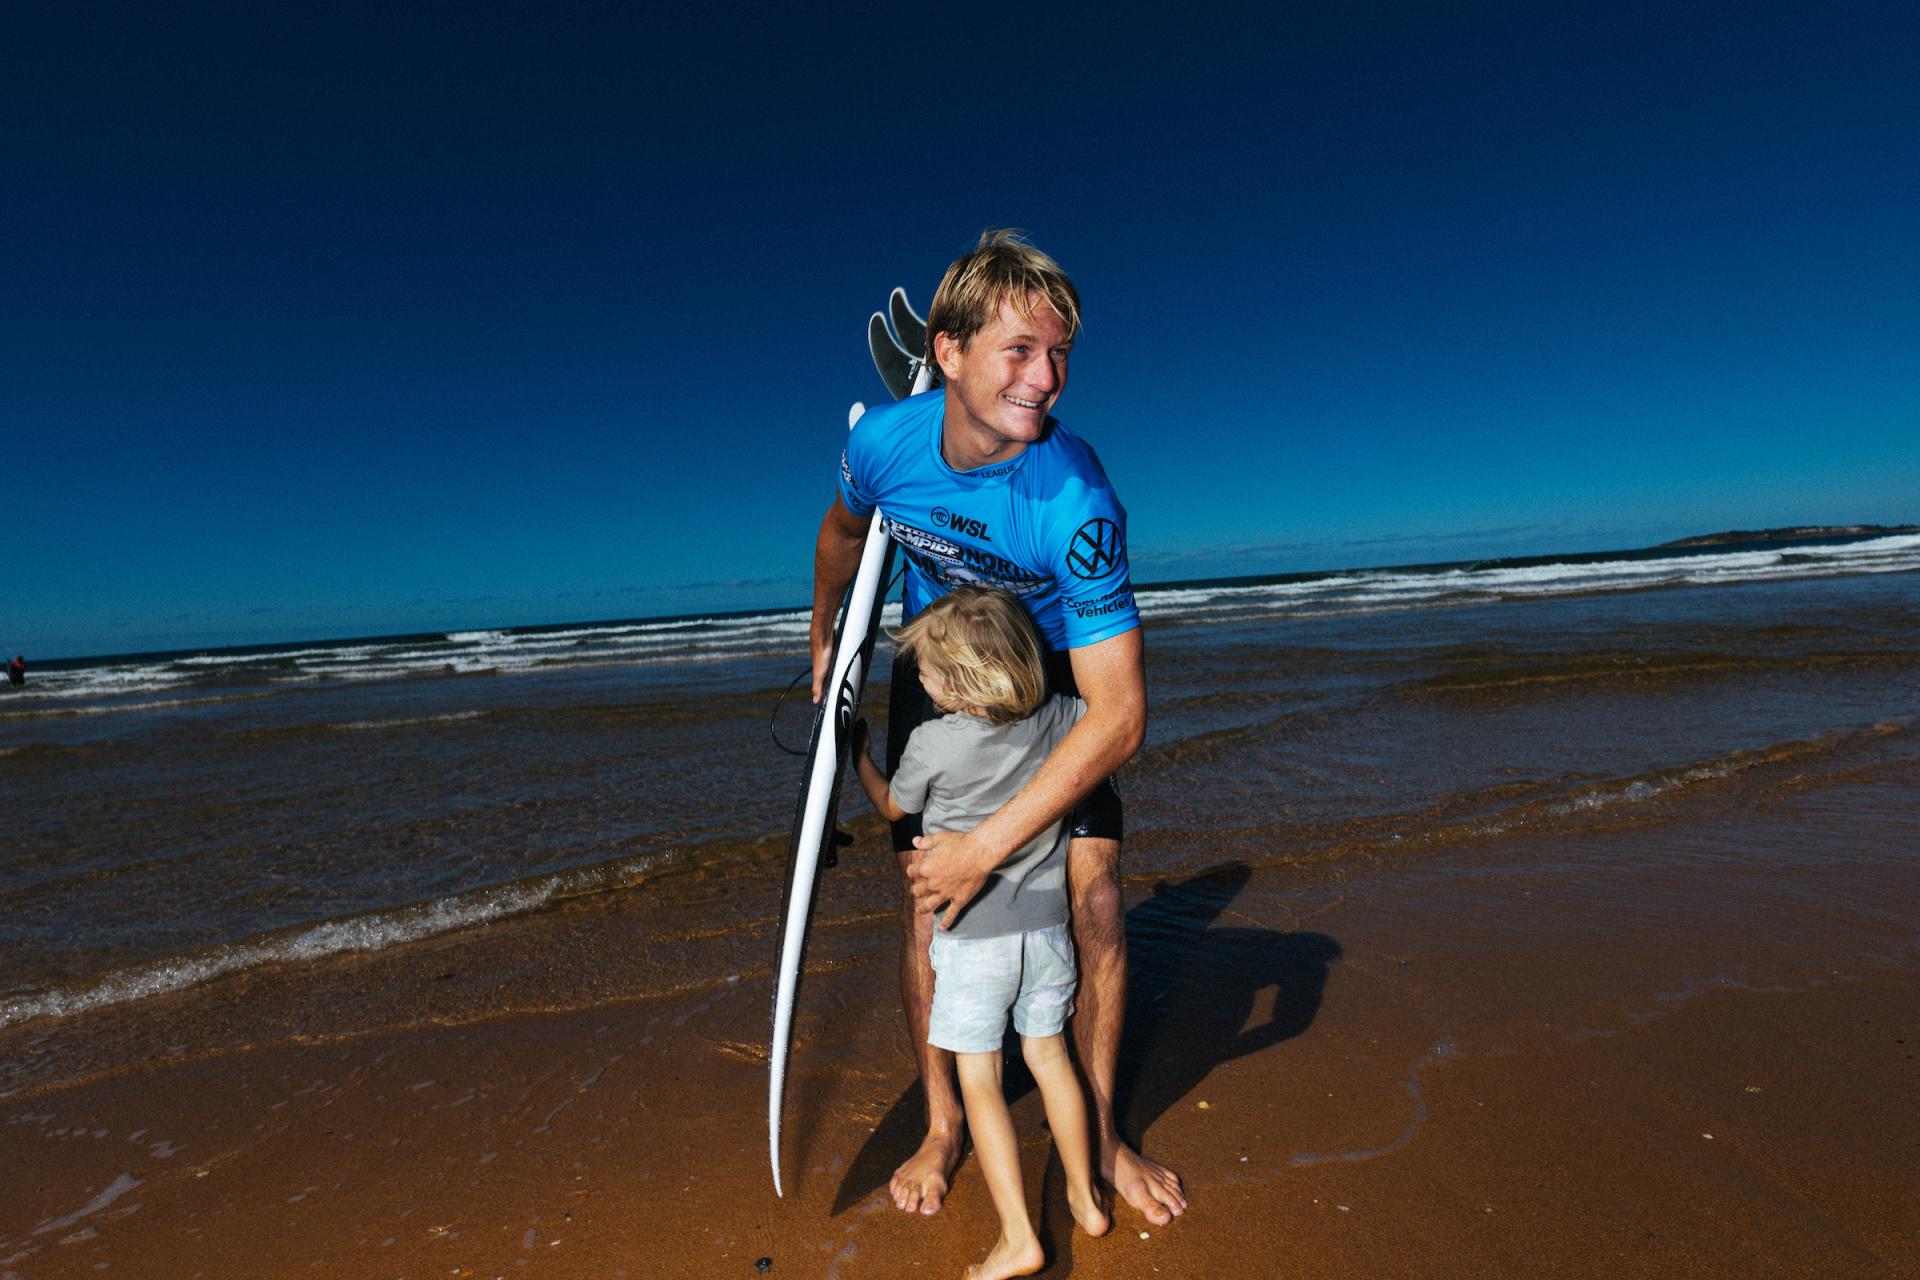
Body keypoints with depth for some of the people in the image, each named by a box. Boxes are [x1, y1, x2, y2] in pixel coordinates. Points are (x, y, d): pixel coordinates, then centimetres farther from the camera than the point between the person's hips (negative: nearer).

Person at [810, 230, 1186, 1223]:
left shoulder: (1078, 501, -35)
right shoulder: (883, 443, -24)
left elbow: (1120, 716, -35)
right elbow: (842, 532, 3)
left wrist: (986, 846, -35)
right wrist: (823, 638, 18)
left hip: (1054, 676, -2)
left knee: (1094, 899, -6)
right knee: (921, 902, 0)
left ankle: (1098, 1130, 21)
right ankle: (943, 1123, 24)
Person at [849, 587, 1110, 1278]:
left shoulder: (932, 742, -18)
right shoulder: (1058, 720, -9)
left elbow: (892, 806, 3)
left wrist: (857, 753, 19)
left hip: (971, 934, -5)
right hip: (1045, 922, 5)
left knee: (978, 1079, 8)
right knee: (1048, 1055, 21)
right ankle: (1085, 1198, 35)